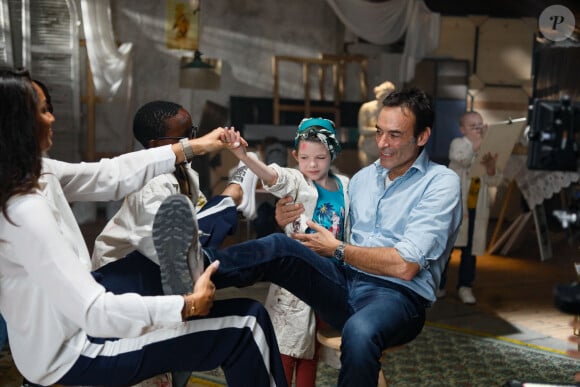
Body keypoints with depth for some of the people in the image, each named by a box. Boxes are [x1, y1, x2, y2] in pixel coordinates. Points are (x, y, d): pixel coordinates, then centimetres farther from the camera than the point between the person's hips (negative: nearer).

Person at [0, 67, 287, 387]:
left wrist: (192, 148, 6)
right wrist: (189, 304, -25)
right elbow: (95, 313, -34)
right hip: (72, 352, -9)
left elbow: (110, 176, 4)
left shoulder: (30, 174, -7)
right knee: (243, 329, -5)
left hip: (74, 307, 9)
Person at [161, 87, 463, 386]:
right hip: (347, 282, 4)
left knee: (359, 332, -39)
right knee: (280, 247, -22)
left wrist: (337, 250, -5)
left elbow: (404, 266, -14)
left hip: (397, 296, -4)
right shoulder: (362, 177, 15)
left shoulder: (441, 183, -5)